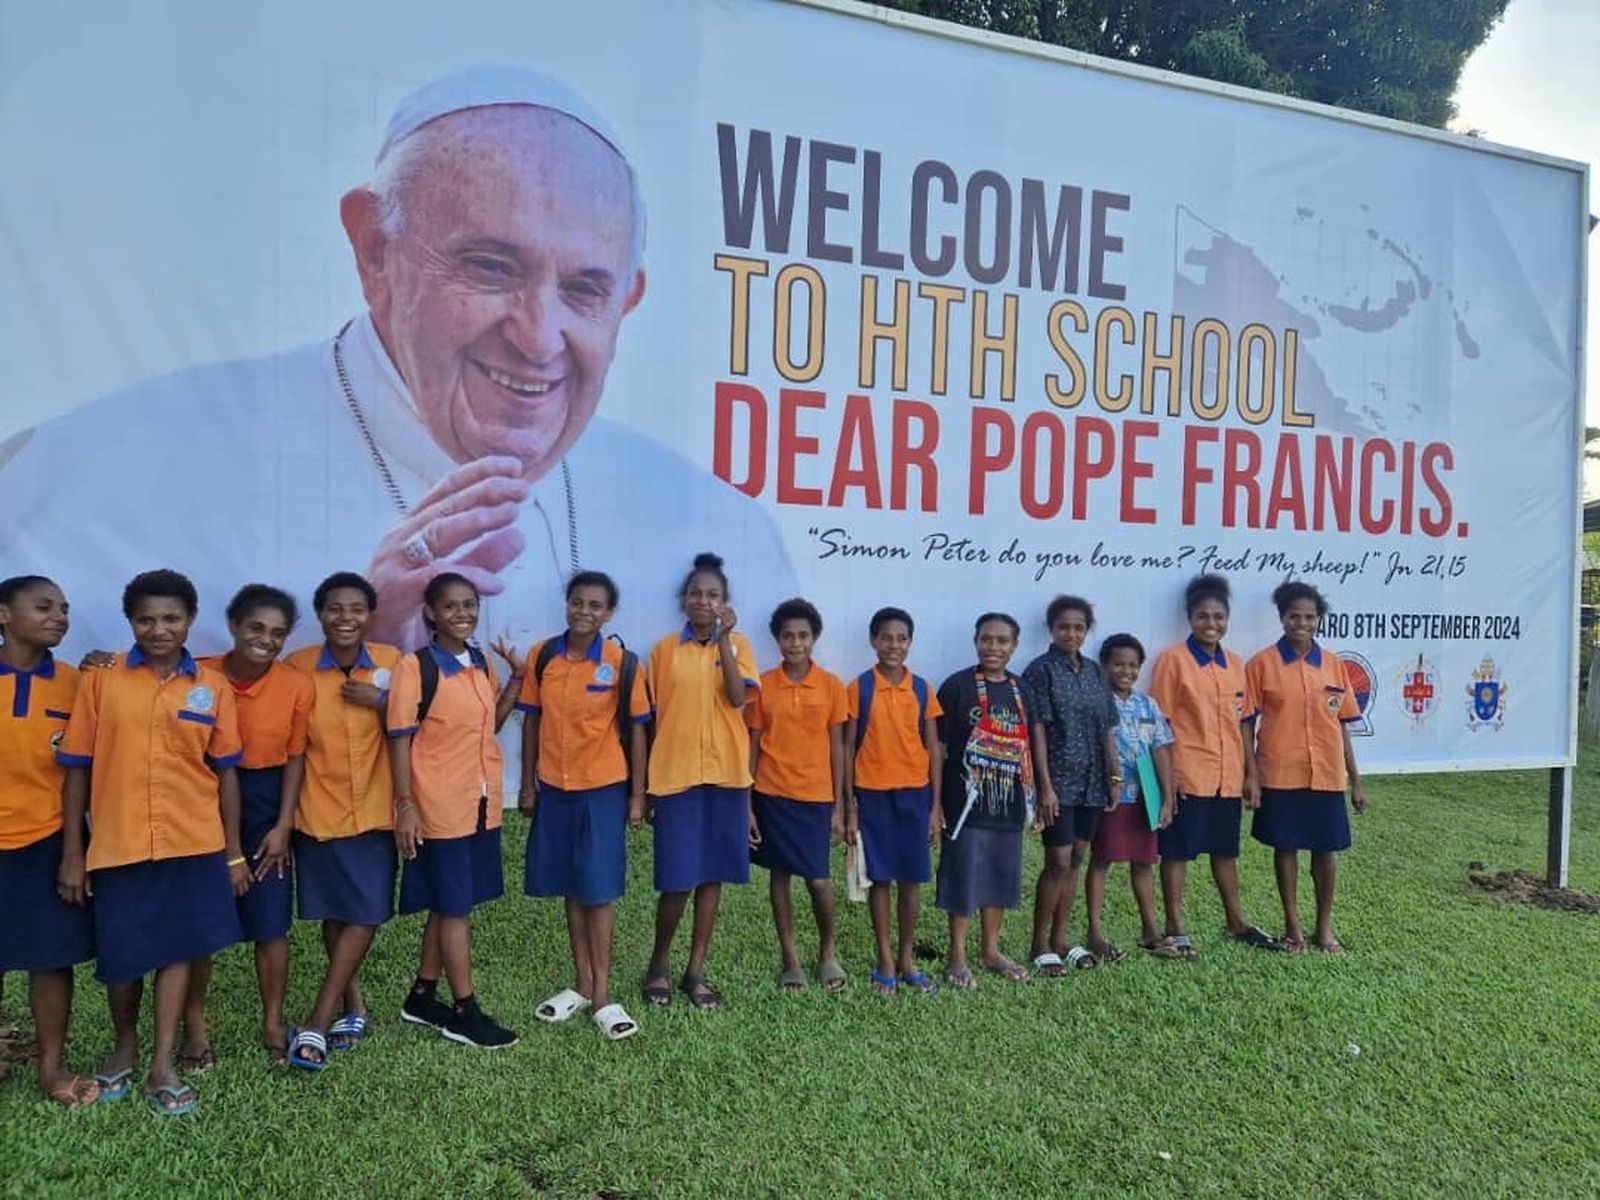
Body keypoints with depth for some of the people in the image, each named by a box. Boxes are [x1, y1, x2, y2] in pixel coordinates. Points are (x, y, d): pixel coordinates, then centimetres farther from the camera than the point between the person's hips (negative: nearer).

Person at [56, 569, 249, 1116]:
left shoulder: (212, 687, 0)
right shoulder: (101, 681, -2)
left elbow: (225, 772, 4)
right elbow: (78, 770, 0)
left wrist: (234, 850, 4)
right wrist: (71, 852, -2)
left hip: (193, 844, 0)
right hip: (118, 846, 0)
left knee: (176, 950, 8)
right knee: (120, 958, 12)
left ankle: (162, 1066, 20)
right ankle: (125, 1043, 38)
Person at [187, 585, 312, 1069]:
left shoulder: (297, 686, -9)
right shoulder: (200, 676, -11)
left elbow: (295, 757, -3)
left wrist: (283, 825, -5)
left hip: (264, 807, 1)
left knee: (271, 923, 6)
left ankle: (273, 1023, 23)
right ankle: (194, 1028, 24)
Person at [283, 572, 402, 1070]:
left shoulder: (391, 662, -4)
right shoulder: (298, 666, -6)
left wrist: (381, 703, -15)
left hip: (374, 809, 0)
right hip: (319, 809, 0)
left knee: (366, 913, -2)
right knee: (333, 914, 10)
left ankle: (318, 1019, 9)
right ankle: (354, 1006, 27)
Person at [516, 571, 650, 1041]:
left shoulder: (622, 663, -9)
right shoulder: (542, 657, -1)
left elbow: (635, 732, -4)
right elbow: (532, 722, 6)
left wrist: (637, 795, -4)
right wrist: (527, 785, 5)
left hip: (604, 789, -3)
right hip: (554, 788, 4)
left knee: (599, 889, 0)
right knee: (571, 888, 12)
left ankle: (602, 993, 10)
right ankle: (581, 984, 24)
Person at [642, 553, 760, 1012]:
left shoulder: (737, 644, 4)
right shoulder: (664, 649, 3)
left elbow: (737, 697, -13)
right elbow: (652, 717, 5)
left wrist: (723, 637, -17)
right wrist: (645, 786, 4)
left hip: (725, 774, 1)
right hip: (675, 775, -1)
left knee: (712, 875, 7)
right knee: (677, 879, -1)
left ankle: (695, 970, 21)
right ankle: (659, 962, 22)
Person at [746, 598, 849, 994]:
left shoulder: (831, 685, -1)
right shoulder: (762, 686, -1)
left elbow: (836, 748, 2)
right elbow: (752, 747, 2)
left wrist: (838, 807, 0)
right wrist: (746, 804, -2)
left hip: (816, 796, -1)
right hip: (772, 795, 1)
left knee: (818, 879, -1)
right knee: (780, 876, 8)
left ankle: (828, 952, 24)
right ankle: (790, 959, 22)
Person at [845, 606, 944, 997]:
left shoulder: (922, 688, 3)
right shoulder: (859, 687, -3)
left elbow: (932, 749, 6)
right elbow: (848, 748, -1)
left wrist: (936, 805, 2)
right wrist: (849, 805, -5)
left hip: (915, 793, 2)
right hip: (873, 794, -2)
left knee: (912, 879, 8)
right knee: (880, 878, 6)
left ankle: (907, 959, 21)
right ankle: (885, 961, 17)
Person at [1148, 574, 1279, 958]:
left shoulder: (1235, 663, 10)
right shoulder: (1173, 659, -7)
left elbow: (1241, 721, 14)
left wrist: (1249, 772, 12)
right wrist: (1167, 776, -13)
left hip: (1227, 776, 6)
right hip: (1188, 776, -6)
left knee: (1226, 848, 18)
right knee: (1177, 851, 3)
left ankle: (1236, 922, 31)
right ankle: (1175, 929, 12)